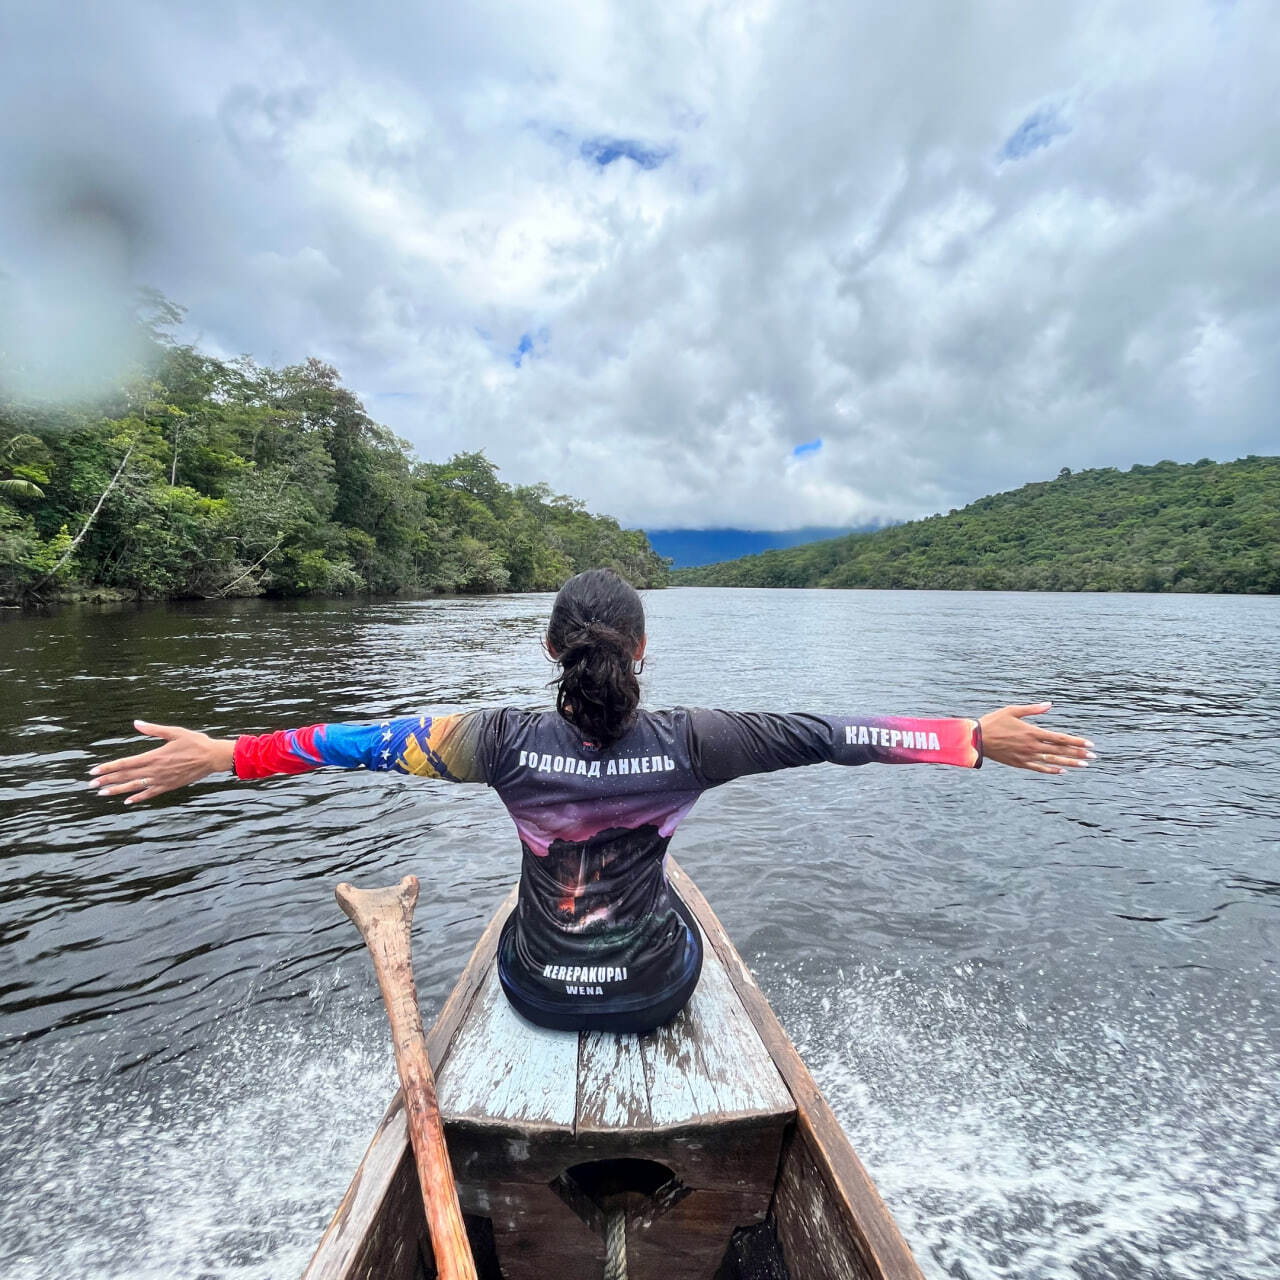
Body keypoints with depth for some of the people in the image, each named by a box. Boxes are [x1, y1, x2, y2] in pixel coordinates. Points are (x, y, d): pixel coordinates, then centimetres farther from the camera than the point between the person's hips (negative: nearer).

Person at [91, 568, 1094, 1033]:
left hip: (536, 989, 1)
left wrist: (225, 755, -3)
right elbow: (824, 736, -21)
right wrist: (974, 738, -12)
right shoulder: (685, 741, -24)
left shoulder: (506, 740, -23)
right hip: (654, 990, 0)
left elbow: (372, 741, -15)